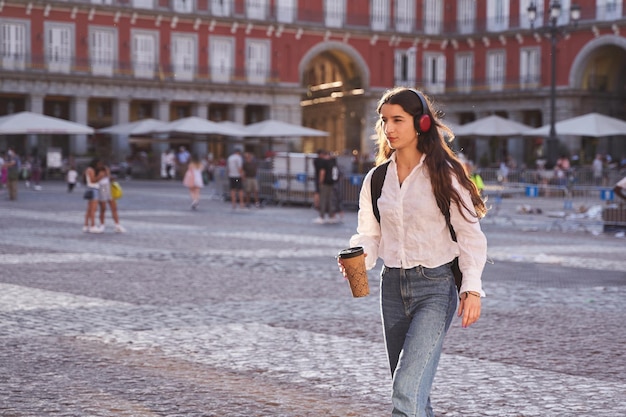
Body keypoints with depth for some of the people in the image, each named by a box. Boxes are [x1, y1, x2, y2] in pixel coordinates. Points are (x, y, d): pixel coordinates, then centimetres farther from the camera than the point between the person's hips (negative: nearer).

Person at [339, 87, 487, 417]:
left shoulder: (444, 174, -7)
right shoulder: (377, 179, 8)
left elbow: (470, 234, -6)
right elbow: (370, 234, 11)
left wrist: (472, 289, -14)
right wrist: (359, 258, -11)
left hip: (436, 286, -6)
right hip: (393, 286, 6)